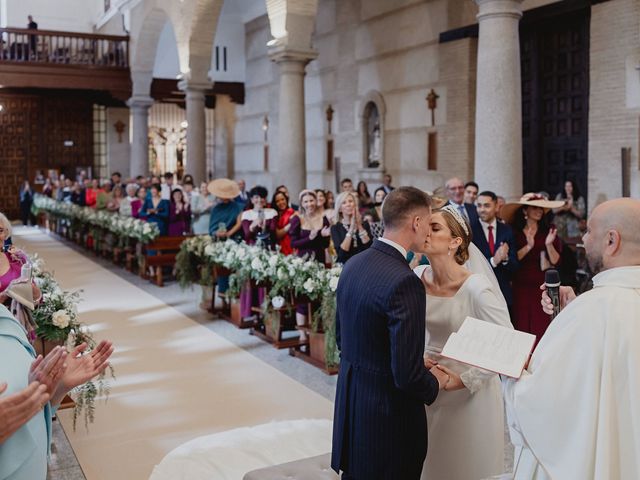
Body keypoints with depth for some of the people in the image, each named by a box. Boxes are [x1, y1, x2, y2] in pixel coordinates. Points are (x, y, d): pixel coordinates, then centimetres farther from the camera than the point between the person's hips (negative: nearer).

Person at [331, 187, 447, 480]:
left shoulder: (353, 265, 0)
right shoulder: (404, 282, -25)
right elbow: (408, 374, -24)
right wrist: (435, 383, -4)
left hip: (349, 403, 7)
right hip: (389, 414, -7)